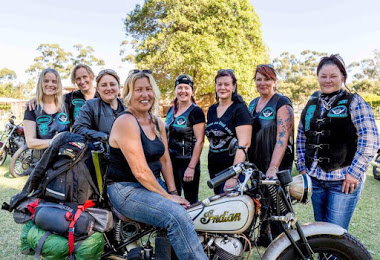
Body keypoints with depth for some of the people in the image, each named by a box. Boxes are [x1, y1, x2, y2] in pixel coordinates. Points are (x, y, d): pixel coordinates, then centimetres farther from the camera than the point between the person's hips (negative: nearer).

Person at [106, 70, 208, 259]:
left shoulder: (157, 123, 10)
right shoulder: (126, 122, -16)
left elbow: (165, 160, 10)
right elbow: (140, 171, -21)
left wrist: (173, 192, 0)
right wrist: (166, 196, -17)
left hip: (153, 185, 8)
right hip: (126, 189, -8)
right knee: (177, 216, -27)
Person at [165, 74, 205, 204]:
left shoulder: (195, 111, -10)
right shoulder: (171, 110, 11)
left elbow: (199, 141, -15)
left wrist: (191, 167, -20)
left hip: (187, 162, -7)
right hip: (171, 161, 7)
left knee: (191, 201, 1)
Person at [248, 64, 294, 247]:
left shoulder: (282, 103, -10)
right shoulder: (253, 103, 13)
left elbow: (283, 137, -20)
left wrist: (273, 168, -28)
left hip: (277, 166, -7)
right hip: (255, 165, 7)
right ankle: (264, 237, 36)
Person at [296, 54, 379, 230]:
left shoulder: (354, 102, -3)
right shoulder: (311, 104, 12)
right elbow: (301, 138, 16)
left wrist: (355, 172, -15)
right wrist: (302, 168, 9)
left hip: (344, 181, -5)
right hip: (315, 178, 5)